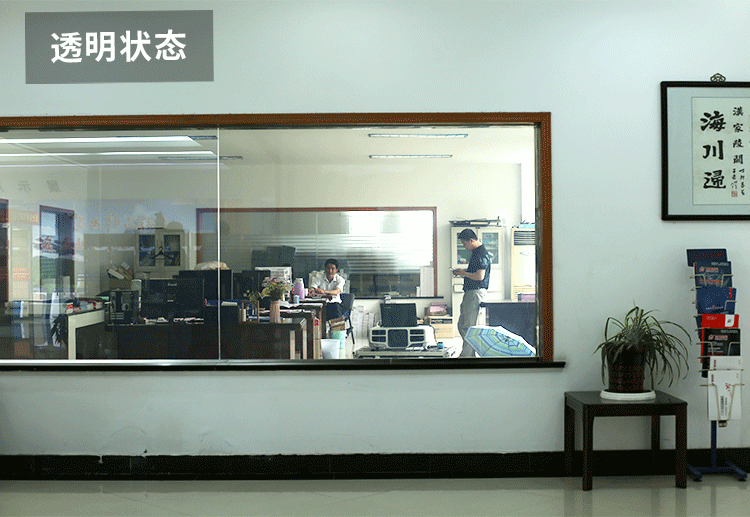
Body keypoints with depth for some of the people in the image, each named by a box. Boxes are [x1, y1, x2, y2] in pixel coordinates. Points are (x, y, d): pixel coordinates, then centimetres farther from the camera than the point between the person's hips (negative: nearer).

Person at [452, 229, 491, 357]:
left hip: (476, 292, -11)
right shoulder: (476, 252, 17)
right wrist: (461, 272, 14)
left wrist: (464, 273, -10)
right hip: (470, 292, 11)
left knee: (468, 326, -7)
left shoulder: (482, 254, -16)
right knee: (462, 325, 13)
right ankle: (470, 353, 19)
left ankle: (466, 354, -2)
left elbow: (480, 276, -23)